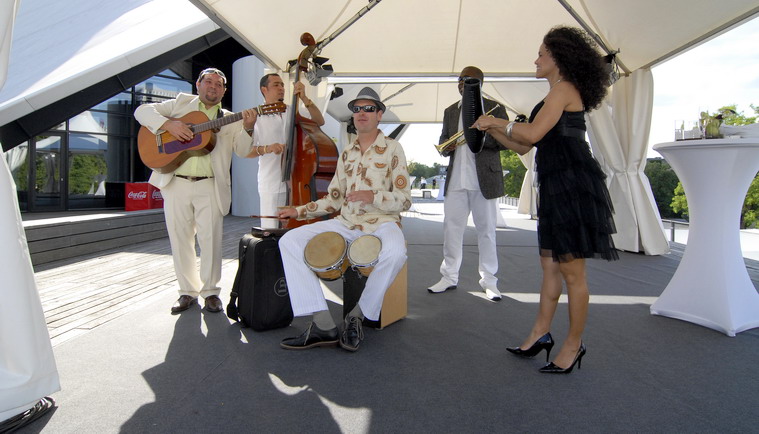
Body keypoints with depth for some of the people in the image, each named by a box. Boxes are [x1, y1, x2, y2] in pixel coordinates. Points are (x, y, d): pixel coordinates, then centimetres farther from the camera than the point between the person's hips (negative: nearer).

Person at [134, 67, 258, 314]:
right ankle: (188, 291, 19)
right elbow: (142, 111, 7)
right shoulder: (181, 103, 14)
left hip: (210, 187, -1)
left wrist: (247, 128, -16)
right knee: (180, 240, 6)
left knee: (210, 240, -3)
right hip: (176, 183, 1)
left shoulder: (229, 120, 13)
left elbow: (243, 151, 3)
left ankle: (210, 291, 13)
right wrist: (169, 124, -10)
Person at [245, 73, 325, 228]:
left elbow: (319, 121, 2)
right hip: (272, 185, -3)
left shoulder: (292, 112, 13)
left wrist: (304, 98, -5)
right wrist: (266, 149, -21)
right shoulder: (256, 117, 1)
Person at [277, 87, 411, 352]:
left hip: (382, 222, -5)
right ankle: (323, 325, -19)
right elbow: (333, 199, 19)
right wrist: (299, 211, 8)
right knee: (290, 240, -14)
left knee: (395, 252, -40)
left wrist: (373, 196, -21)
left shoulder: (392, 149, 1)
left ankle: (357, 315, -13)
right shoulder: (347, 153, 16)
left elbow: (405, 201, -4)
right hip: (346, 222, 5)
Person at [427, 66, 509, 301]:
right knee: (451, 228, 3)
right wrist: (447, 147, -4)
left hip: (484, 180, -3)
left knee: (486, 230, 3)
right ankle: (449, 277, 14)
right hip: (455, 180, 4)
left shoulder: (494, 108, 5)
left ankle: (489, 281, 14)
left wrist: (480, 137, -18)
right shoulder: (450, 111, 17)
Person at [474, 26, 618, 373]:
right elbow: (523, 147, 20)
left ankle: (574, 344, 12)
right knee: (550, 264, 12)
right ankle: (540, 335, 22)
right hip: (557, 187, 10)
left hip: (572, 185, -10)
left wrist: (496, 121, -5)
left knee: (571, 270, -2)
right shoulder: (556, 96, 22)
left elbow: (532, 133, -19)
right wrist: (492, 129, 14)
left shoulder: (564, 88, -6)